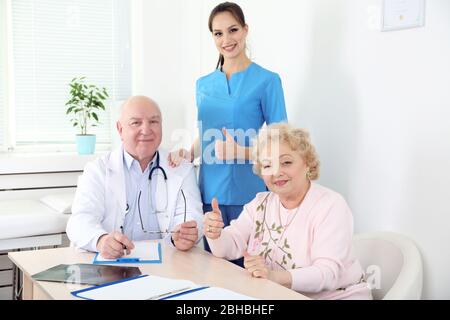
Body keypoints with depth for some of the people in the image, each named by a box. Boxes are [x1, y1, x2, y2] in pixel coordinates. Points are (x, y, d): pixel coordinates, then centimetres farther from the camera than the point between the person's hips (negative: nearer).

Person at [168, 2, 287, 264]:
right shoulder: (204, 84, 12)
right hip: (210, 191, 5)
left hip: (248, 193, -4)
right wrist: (189, 154, 1)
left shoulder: (267, 81, -3)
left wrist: (240, 151, -18)